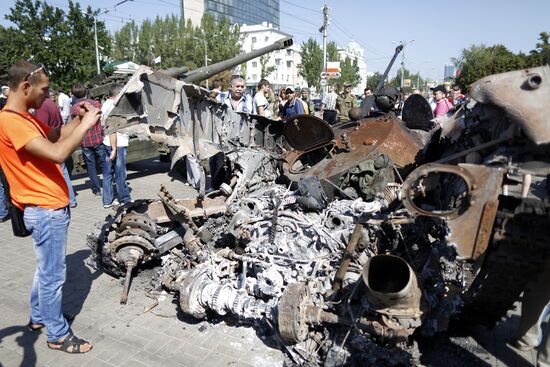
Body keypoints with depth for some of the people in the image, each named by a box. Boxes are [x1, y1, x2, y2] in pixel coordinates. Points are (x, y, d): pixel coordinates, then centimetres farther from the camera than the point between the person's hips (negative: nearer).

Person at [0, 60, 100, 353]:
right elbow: (57, 153, -31)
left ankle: (39, 317, 41)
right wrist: (85, 125, -20)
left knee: (46, 269, 24)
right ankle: (58, 335, 18)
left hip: (51, 206, 10)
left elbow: (55, 136, 18)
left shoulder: (24, 118, 10)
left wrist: (79, 119, 3)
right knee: (53, 275, 3)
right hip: (46, 210, -10)